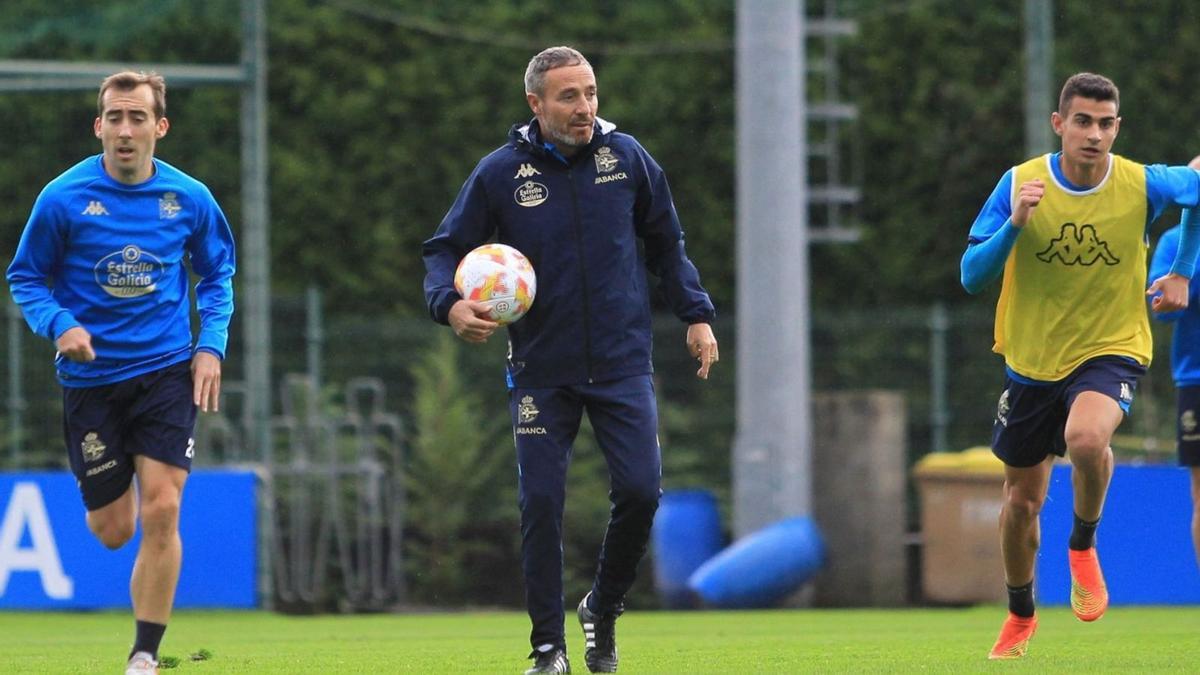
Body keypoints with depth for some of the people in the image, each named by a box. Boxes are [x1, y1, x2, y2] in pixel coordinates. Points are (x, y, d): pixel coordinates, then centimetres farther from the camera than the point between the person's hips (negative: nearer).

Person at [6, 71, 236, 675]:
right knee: (112, 530, 4)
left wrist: (211, 344, 1)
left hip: (166, 371, 0)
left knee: (160, 512, -14)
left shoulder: (190, 199, -2)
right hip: (90, 378, 0)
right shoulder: (63, 199, -8)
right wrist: (59, 325, -18)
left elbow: (218, 271, 14)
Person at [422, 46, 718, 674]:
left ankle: (603, 609, 15)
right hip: (542, 369, -1)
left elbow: (666, 243, 13)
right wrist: (451, 304, -17)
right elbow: (445, 248, 2)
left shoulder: (626, 157, 0)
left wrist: (696, 315, 7)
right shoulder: (500, 173, -5)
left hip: (622, 363, 1)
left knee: (639, 489, -10)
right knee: (541, 503, -5)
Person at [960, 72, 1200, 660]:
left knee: (1086, 438, -35)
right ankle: (1021, 615, 40)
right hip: (1031, 361, 2)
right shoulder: (1018, 184, -11)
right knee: (1021, 499, 13)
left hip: (1111, 350, -2)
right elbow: (972, 276, -12)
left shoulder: (1143, 186, -12)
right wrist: (1015, 224, -27)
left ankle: (1083, 545, -5)